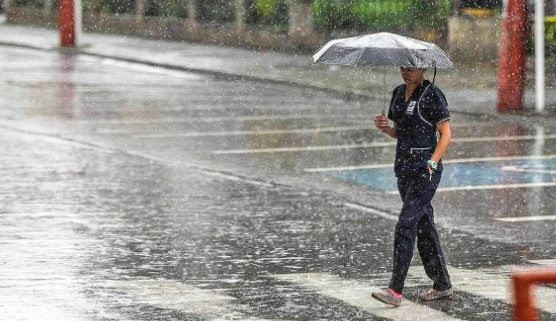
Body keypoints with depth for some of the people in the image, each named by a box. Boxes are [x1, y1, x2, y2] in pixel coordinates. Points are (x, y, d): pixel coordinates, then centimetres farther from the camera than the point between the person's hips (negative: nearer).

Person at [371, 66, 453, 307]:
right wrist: (384, 127, -2)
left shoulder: (432, 95, -10)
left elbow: (446, 135, -10)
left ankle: (395, 291, -17)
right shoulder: (399, 92, 12)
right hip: (404, 169, 8)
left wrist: (431, 164, -20)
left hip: (425, 170, -8)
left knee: (405, 226, -15)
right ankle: (443, 285, 21)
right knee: (424, 227, 12)